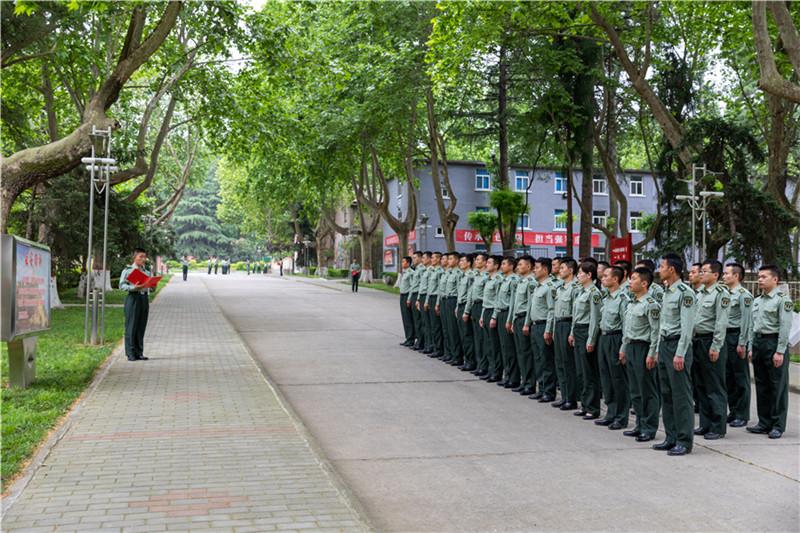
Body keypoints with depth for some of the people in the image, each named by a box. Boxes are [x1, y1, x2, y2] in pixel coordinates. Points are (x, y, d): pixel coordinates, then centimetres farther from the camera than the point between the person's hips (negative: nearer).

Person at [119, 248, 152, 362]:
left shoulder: (147, 272, 15)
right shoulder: (127, 270, 1)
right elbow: (121, 285, -6)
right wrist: (134, 287, -21)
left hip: (144, 298, 5)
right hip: (133, 298, -5)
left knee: (141, 327, 6)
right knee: (131, 327, -4)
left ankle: (139, 353, 10)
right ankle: (131, 354, -1)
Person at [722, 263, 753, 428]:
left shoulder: (744, 295, -10)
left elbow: (746, 321, -15)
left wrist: (742, 344, -18)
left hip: (736, 337, -8)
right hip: (725, 337, 8)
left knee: (741, 379, 0)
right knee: (728, 377, 12)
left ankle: (742, 415, 5)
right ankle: (733, 411, 20)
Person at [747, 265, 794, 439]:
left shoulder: (782, 299, -8)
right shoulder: (757, 301, 14)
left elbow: (785, 327, -14)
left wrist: (780, 352, -18)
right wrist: (750, 348, 12)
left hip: (774, 342, -7)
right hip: (758, 343, 8)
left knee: (778, 386, 0)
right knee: (762, 386, 11)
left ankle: (778, 425, 6)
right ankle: (764, 423, 19)